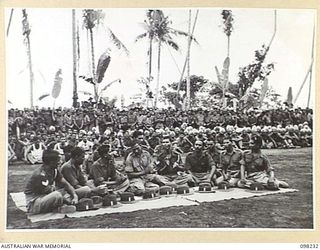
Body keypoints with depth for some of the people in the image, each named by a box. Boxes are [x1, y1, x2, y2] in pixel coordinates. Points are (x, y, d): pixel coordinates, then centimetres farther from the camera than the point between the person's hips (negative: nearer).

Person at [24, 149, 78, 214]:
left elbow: (66, 184, 0)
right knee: (57, 195, -33)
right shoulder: (40, 174, -25)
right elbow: (47, 191, -21)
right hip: (33, 203, -9)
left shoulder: (54, 170, 2)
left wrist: (75, 195, -13)